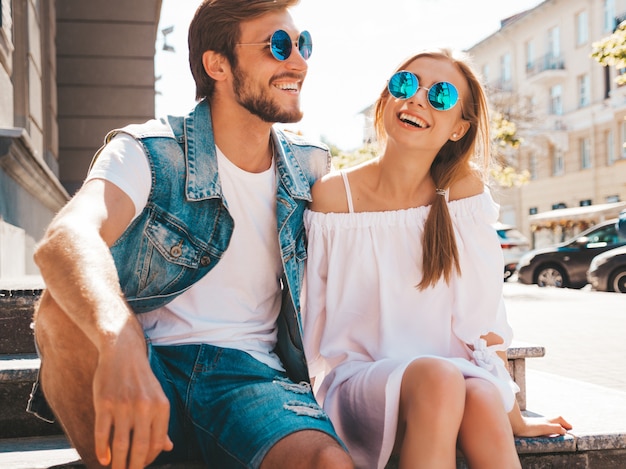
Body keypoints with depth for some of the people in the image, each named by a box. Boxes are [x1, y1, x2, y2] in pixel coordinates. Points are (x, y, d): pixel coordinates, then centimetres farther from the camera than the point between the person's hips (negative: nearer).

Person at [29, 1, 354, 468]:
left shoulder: (309, 169, 8)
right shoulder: (148, 153, -7)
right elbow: (65, 239, -29)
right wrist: (119, 342, -50)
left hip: (251, 372, 1)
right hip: (146, 366, 0)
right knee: (65, 307, -31)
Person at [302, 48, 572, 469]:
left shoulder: (464, 190, 0)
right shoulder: (334, 194, -4)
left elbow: (482, 317, 2)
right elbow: (312, 324, 0)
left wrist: (514, 417, 4)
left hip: (453, 374, 1)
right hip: (357, 381, -1)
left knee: (483, 401, -33)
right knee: (438, 377, -32)